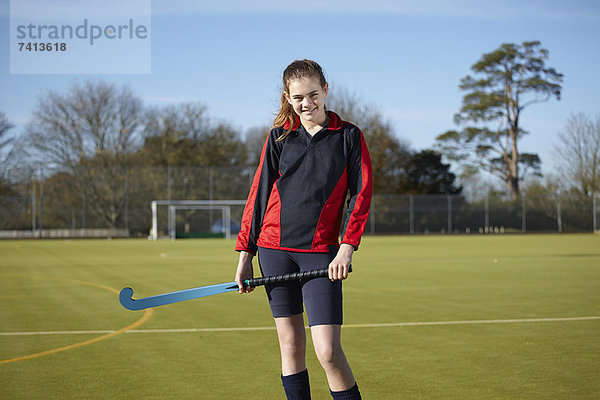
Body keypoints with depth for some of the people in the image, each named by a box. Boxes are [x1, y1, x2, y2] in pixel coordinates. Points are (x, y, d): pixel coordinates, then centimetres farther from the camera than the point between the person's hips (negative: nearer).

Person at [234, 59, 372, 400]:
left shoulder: (349, 136, 3)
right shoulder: (280, 136, 8)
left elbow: (362, 195, 0)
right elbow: (259, 193, 10)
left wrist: (347, 248, -12)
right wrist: (245, 253, 6)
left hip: (321, 251, -2)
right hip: (275, 248, 2)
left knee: (328, 350, -11)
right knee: (291, 344, 6)